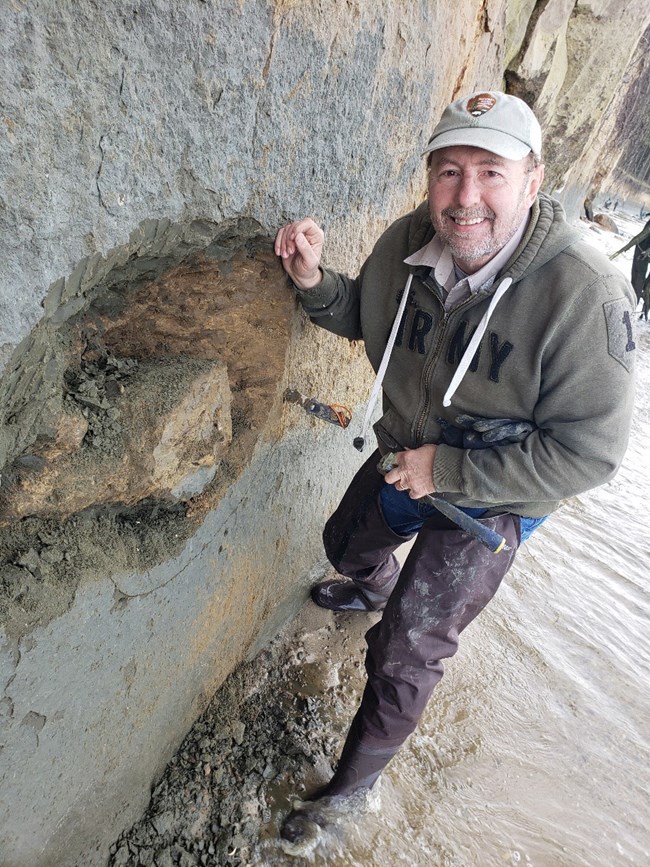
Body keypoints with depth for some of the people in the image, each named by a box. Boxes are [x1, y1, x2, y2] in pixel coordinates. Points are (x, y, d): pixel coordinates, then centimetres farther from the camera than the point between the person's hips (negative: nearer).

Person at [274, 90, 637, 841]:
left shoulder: (584, 296, -31)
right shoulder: (407, 243, -14)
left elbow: (588, 453, -26)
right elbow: (360, 317, 6)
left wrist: (450, 470, -27)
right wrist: (313, 281, -15)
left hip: (491, 501, -6)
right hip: (404, 460, 6)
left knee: (404, 654, -3)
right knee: (346, 544, 30)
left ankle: (354, 781, 29)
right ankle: (374, 589, 69)